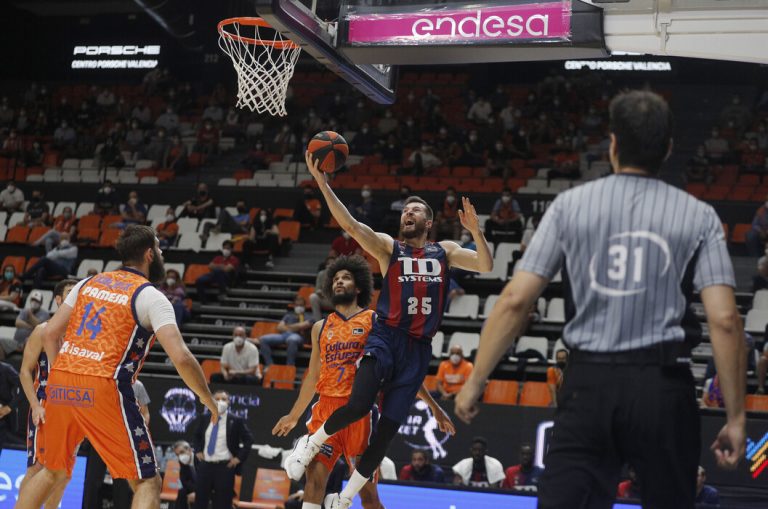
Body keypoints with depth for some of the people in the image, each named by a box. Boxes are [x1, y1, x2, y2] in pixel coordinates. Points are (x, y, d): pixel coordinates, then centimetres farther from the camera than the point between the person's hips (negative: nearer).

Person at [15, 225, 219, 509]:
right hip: (103, 389, -6)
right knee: (147, 483, 1)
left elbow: (50, 334, 16)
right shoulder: (150, 296, -1)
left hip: (60, 381, 6)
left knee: (53, 471, 27)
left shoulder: (89, 283, 18)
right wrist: (207, 400, 3)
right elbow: (181, 358, -11)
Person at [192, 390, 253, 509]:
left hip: (225, 467, -4)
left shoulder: (236, 421, -4)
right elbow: (196, 436, 25)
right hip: (205, 465, 4)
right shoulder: (204, 419, 9)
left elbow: (248, 440, -1)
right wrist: (198, 451, 9)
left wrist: (239, 457, -9)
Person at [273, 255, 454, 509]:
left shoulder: (376, 322, 4)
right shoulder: (320, 327, 16)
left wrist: (433, 406, 2)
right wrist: (293, 416, 27)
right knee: (314, 480, -6)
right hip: (326, 409, 4)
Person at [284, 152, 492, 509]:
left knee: (388, 429, -1)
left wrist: (475, 231, -8)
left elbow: (486, 266, 8)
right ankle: (312, 443, 3)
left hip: (418, 349, 3)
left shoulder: (444, 251, 17)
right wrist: (322, 183, -21)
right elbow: (350, 225, -9)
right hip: (385, 337, -3)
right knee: (358, 405, -27)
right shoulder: (388, 247, 7)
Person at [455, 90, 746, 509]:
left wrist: (475, 381, 8)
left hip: (588, 384, 0)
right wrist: (735, 416, 0)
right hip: (663, 387, 0)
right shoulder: (698, 216, 3)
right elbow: (724, 319, -5)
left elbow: (515, 300, -1)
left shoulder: (570, 205, 4)